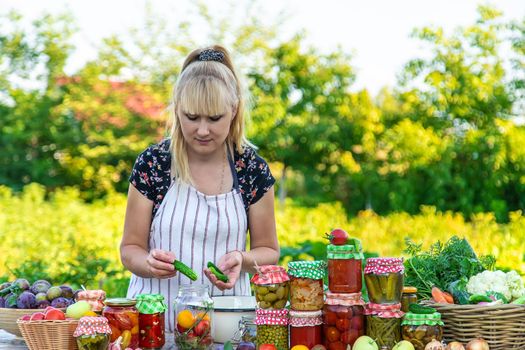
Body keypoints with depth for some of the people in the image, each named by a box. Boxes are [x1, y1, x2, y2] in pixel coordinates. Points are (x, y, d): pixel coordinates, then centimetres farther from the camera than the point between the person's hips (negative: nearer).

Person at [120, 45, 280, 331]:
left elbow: (268, 251, 9)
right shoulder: (152, 163, -2)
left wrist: (242, 260, -11)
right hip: (156, 316, 0)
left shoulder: (252, 168, 0)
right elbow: (130, 248, 4)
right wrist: (148, 262, -17)